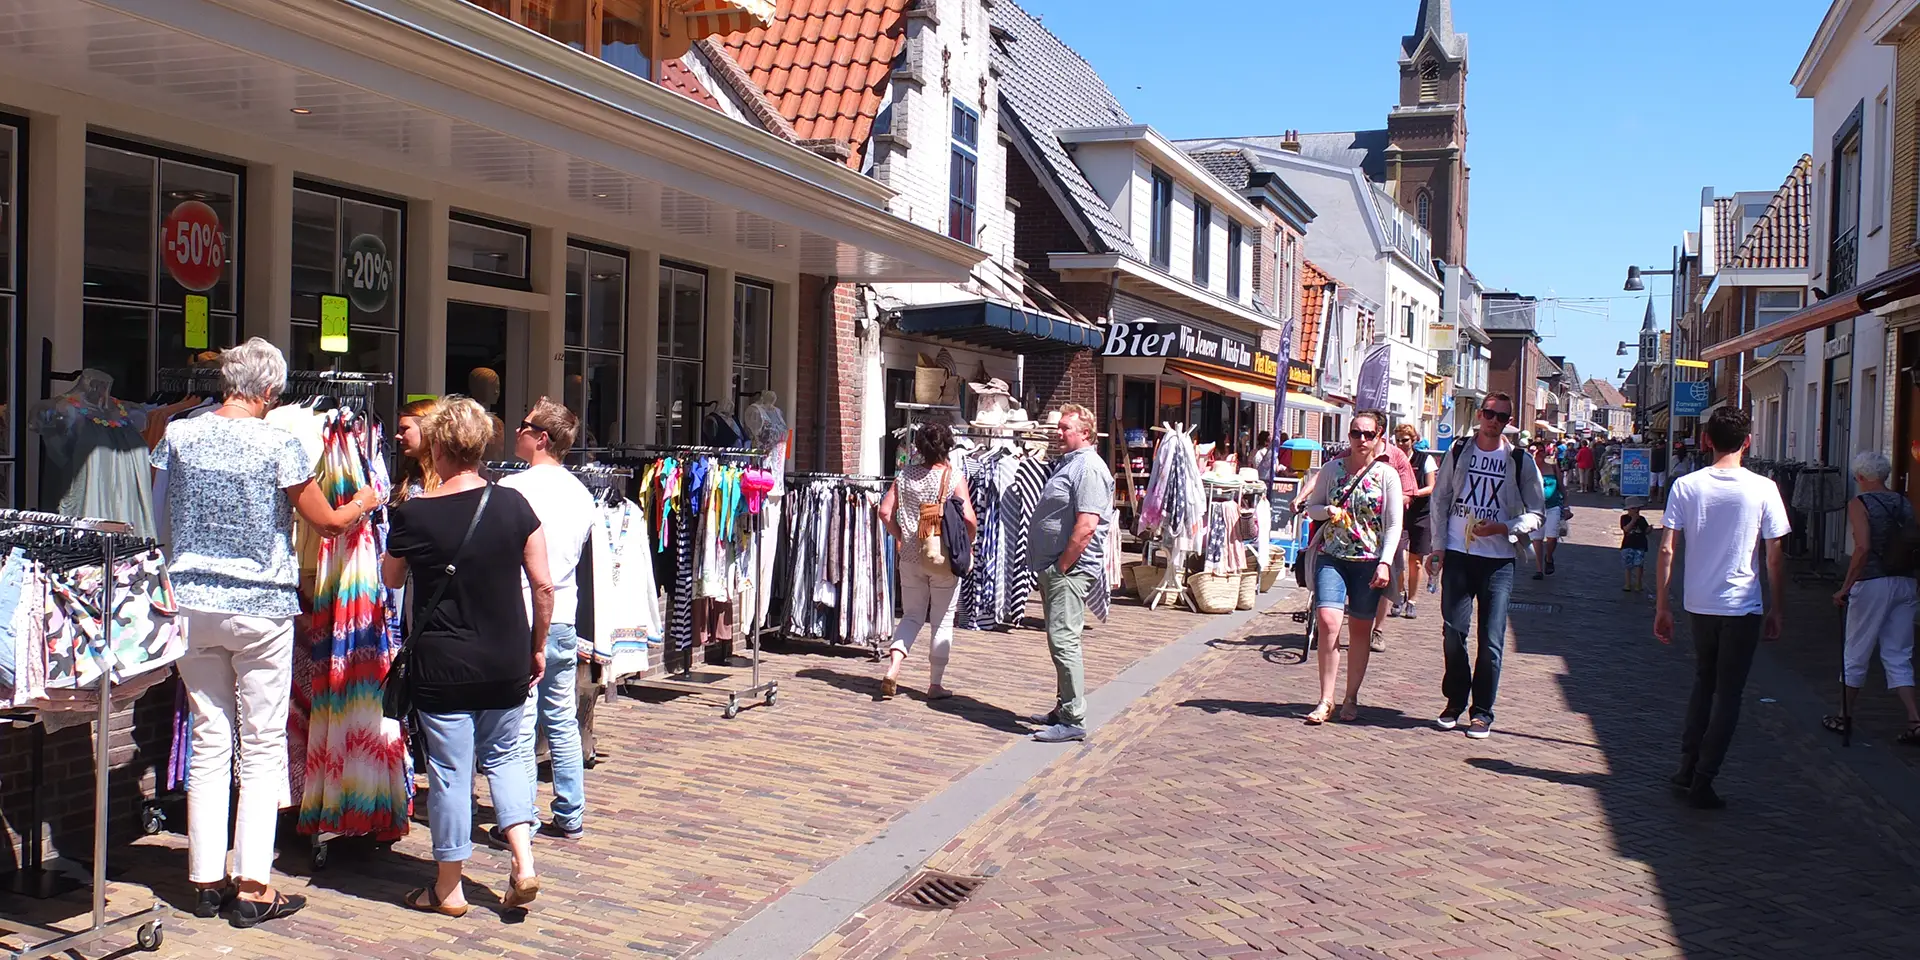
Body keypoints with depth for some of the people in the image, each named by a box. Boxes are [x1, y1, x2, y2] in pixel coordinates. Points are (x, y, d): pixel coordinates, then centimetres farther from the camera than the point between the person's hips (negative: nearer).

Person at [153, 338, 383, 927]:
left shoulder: (179, 435, 1)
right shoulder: (278, 444, -11)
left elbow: (160, 518, 15)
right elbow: (328, 524, -1)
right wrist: (363, 503, 18)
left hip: (192, 606, 4)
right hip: (261, 608, -4)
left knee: (209, 741, 11)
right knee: (262, 746, 3)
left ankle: (206, 880, 16)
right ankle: (251, 887, 5)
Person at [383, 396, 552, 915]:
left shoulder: (413, 514, -11)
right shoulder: (513, 505, -5)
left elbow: (390, 578, 8)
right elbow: (543, 586, -2)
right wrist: (538, 646, 10)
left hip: (442, 664, -3)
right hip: (507, 663, 3)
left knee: (450, 771, 7)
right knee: (503, 755, 20)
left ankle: (448, 888, 20)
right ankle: (524, 862, 9)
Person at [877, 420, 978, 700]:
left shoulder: (905, 475, 1)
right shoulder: (954, 477, -10)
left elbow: (885, 512, 1)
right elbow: (970, 520, -17)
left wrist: (900, 537, 13)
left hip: (910, 558, 3)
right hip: (945, 558, -3)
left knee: (911, 615, 16)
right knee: (942, 622, 8)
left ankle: (893, 666, -4)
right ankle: (935, 684, 14)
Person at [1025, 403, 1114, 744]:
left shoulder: (1089, 468, -15)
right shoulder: (1066, 463, 18)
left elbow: (1086, 526, -23)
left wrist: (1062, 567, -18)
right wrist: (1049, 569, 17)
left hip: (1071, 569, -11)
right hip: (1054, 567, 11)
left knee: (1063, 639, -12)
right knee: (1060, 639, 16)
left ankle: (1074, 721, -8)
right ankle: (1065, 708, 25)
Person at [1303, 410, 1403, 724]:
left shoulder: (1387, 475, 0)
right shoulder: (1332, 469, 5)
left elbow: (1394, 525, -1)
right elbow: (1312, 506, 13)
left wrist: (1385, 563, -12)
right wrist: (1328, 511, -10)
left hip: (1369, 560, -1)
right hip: (1332, 557, 1)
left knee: (1360, 630, 7)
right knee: (1328, 622, -14)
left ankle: (1351, 698, 20)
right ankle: (1326, 700, -7)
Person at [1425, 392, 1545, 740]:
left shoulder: (1520, 461, 2)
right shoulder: (1458, 452, 7)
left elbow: (1536, 513, 5)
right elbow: (1439, 500, 11)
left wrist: (1502, 528, -13)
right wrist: (1437, 549, 5)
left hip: (1499, 559, -1)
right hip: (1457, 555, 1)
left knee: (1491, 640, -3)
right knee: (1453, 632, 2)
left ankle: (1482, 712, 8)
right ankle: (1454, 702, 19)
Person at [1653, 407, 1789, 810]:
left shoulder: (1685, 486, -5)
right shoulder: (1763, 489, -8)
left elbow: (1666, 550, -6)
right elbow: (1776, 557, -6)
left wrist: (1662, 605, 2)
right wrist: (1777, 610, 6)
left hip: (1699, 605, 2)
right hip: (1742, 608, -2)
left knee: (1703, 683, 22)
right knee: (1728, 694, 7)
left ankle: (1688, 767, 23)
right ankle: (1702, 782, 5)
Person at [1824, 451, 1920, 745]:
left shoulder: (1860, 505, -10)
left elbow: (1863, 548, -20)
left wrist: (1845, 588, -16)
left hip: (1873, 584, -6)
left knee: (1857, 653, 8)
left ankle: (1845, 717, 19)